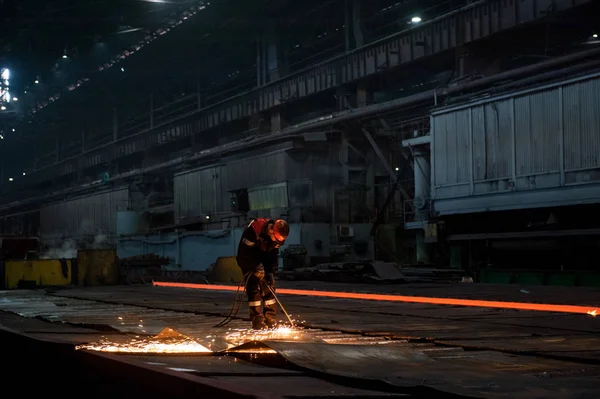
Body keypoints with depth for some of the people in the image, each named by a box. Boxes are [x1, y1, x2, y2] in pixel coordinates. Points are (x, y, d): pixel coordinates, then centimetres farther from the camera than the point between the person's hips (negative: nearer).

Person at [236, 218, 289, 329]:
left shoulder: (278, 237, -16)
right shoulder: (253, 229, -35)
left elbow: (274, 254, -5)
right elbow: (245, 250, -30)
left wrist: (271, 271, -15)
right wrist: (256, 267, -34)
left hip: (264, 257, 6)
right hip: (248, 258, -6)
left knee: (269, 285, -1)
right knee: (254, 285, -15)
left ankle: (270, 318, 6)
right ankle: (257, 320, -15)